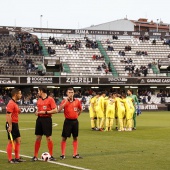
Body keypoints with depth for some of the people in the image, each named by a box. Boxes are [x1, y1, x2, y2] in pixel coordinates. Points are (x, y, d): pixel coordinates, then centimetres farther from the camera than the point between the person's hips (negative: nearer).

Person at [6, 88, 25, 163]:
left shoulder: (15, 103, 14)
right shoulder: (11, 103, -16)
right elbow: (8, 115, -22)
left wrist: (18, 111, 10)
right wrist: (10, 126, -24)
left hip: (15, 124, 10)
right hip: (11, 124, -10)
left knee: (18, 140, 12)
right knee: (10, 141, -3)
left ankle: (17, 158, 19)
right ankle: (10, 159, 3)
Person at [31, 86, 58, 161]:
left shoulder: (50, 99, -7)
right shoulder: (39, 100, 13)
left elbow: (55, 110, -12)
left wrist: (45, 112, -15)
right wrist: (37, 112, 3)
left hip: (47, 119, -6)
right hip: (39, 119, 6)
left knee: (48, 137, -2)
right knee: (38, 138, 6)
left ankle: (51, 156, 8)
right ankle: (35, 156, 10)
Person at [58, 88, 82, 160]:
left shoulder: (77, 101, 4)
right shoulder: (64, 101, -4)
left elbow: (80, 109, 21)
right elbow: (59, 109, -19)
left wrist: (77, 115, 9)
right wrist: (66, 101, -21)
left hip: (75, 121, 3)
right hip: (68, 121, -3)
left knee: (75, 138, 8)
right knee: (64, 138, -2)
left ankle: (75, 154, 16)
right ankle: (62, 154, 4)